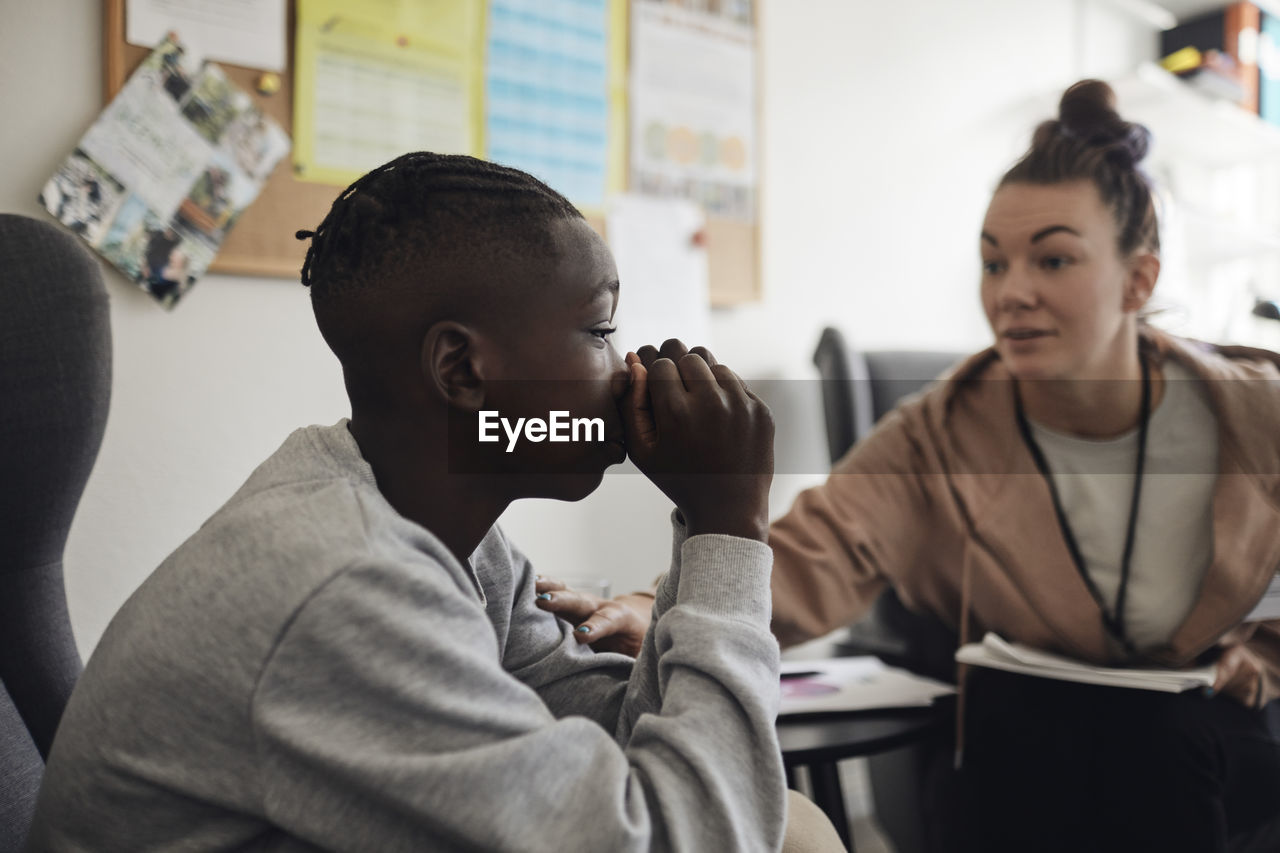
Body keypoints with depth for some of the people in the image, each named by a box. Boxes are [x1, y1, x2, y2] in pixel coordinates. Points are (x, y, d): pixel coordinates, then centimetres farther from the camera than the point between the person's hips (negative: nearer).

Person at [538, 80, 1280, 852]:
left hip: (1210, 732, 1)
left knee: (1159, 732, -31)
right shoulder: (940, 439, -14)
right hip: (1028, 740, 0)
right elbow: (817, 556, -30)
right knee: (1013, 711, -32)